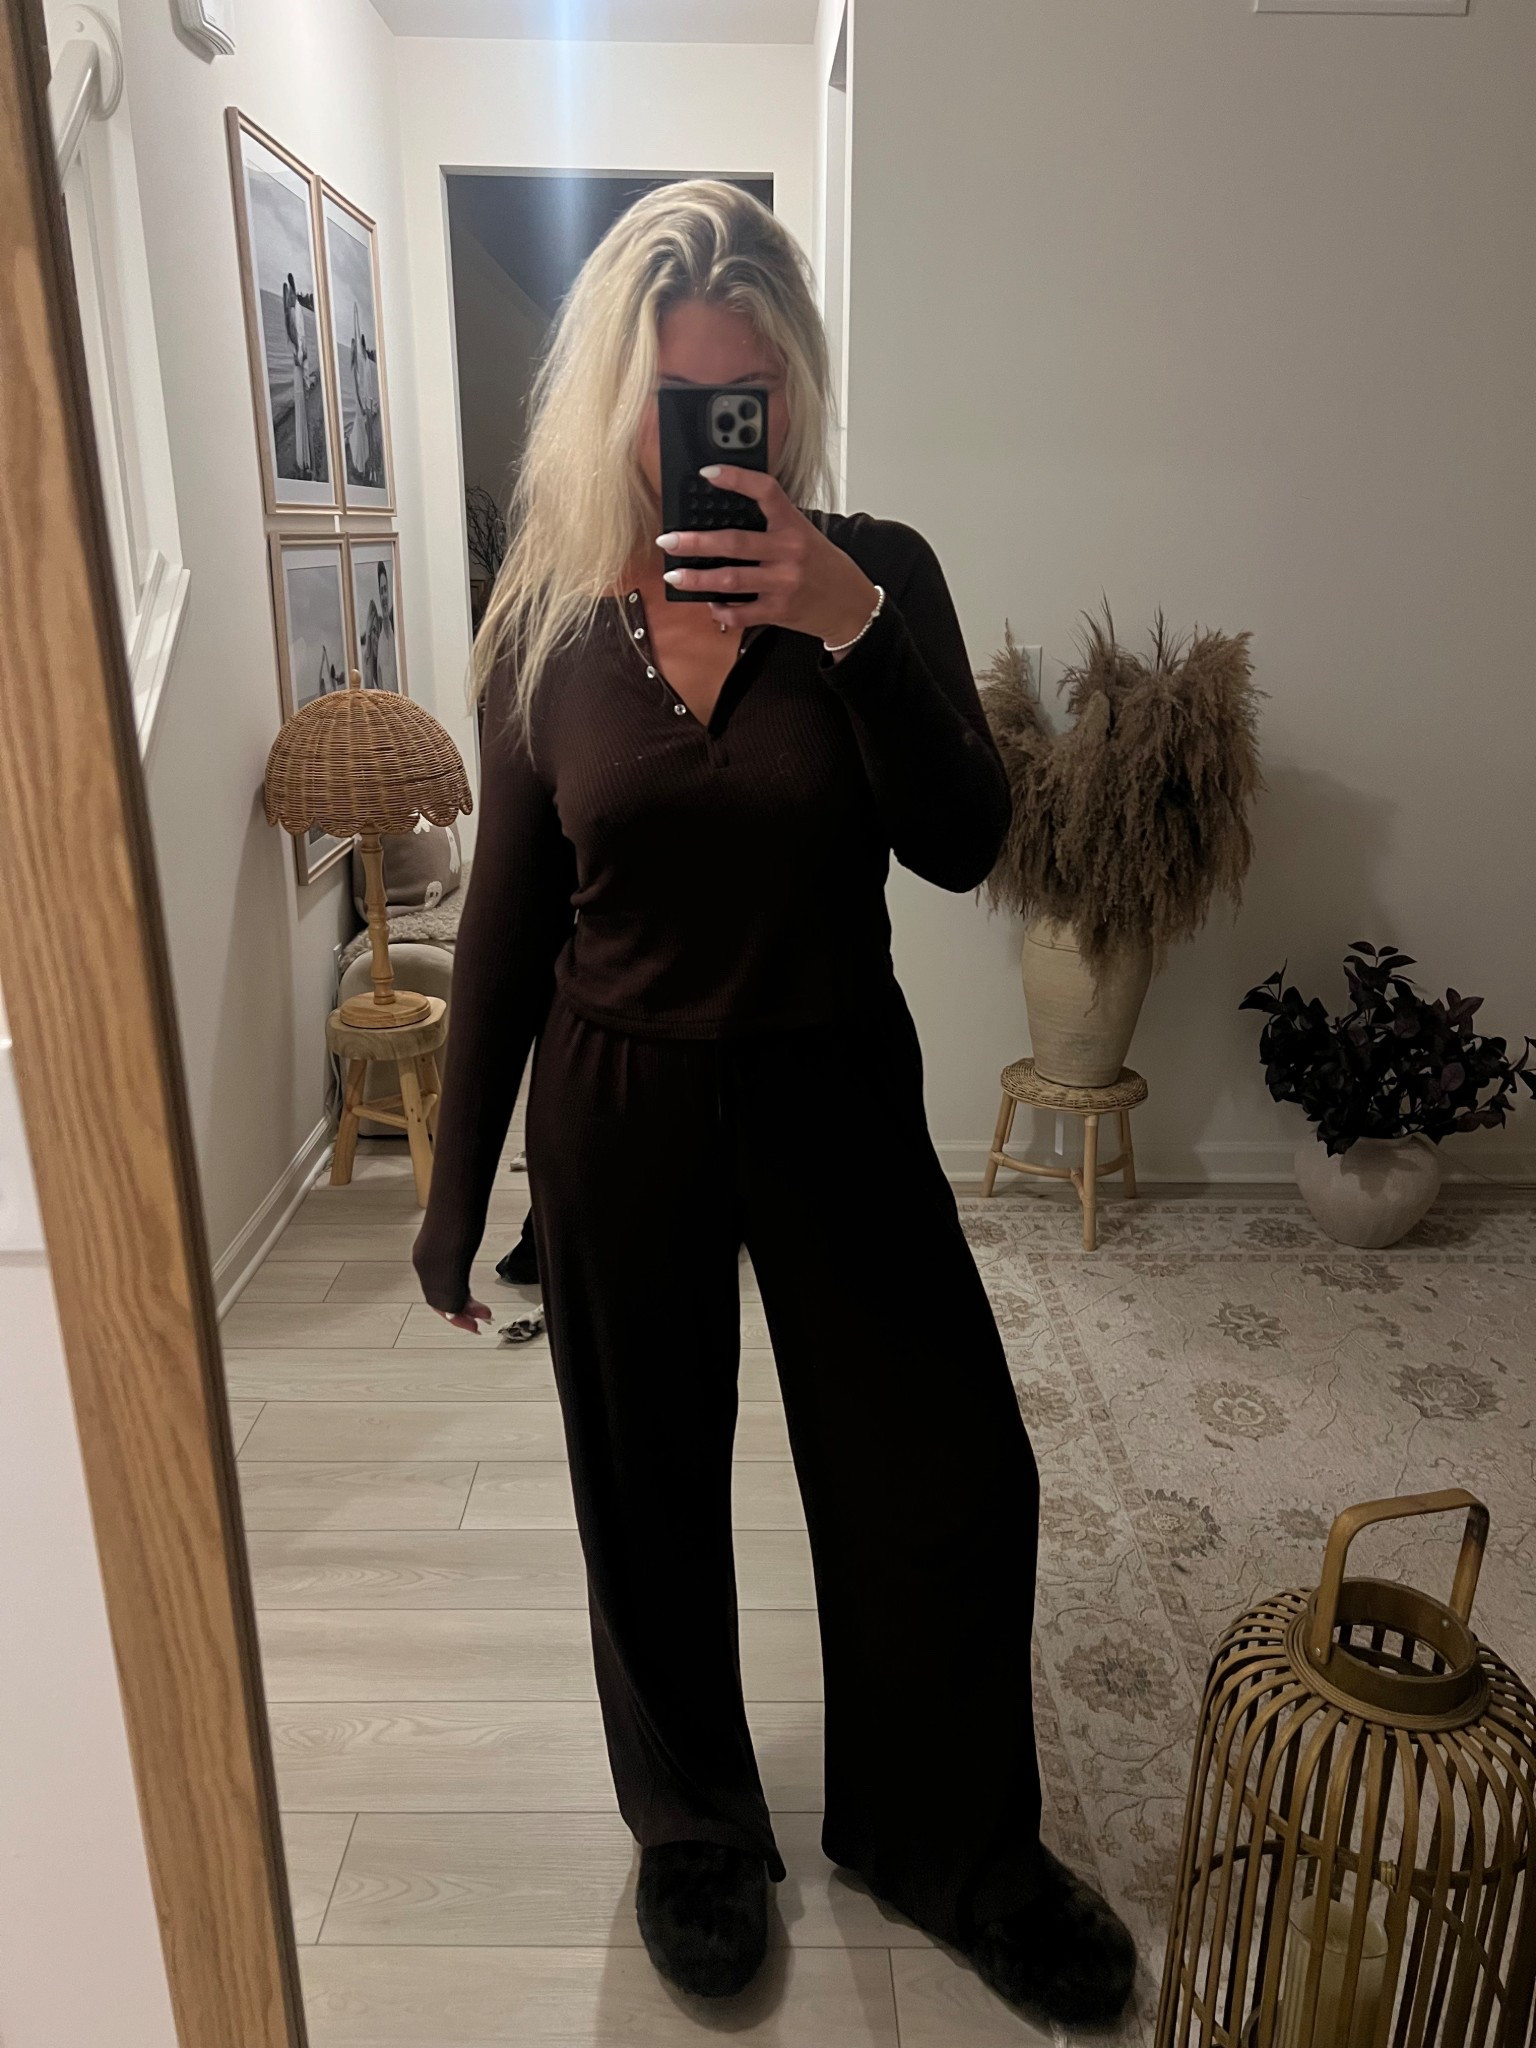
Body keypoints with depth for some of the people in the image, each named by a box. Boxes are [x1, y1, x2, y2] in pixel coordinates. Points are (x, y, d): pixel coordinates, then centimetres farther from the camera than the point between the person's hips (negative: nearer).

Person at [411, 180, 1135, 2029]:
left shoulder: (877, 575, -4)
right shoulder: (552, 614, -2)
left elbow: (961, 848, -14)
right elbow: (506, 918, 1)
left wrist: (849, 626, -27)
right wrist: (456, 1188, 3)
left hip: (836, 1094, 0)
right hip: (618, 1112, 1)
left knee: (952, 1482, 8)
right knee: (653, 1495, 15)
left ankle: (950, 1842, 39)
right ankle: (695, 1826, 44)